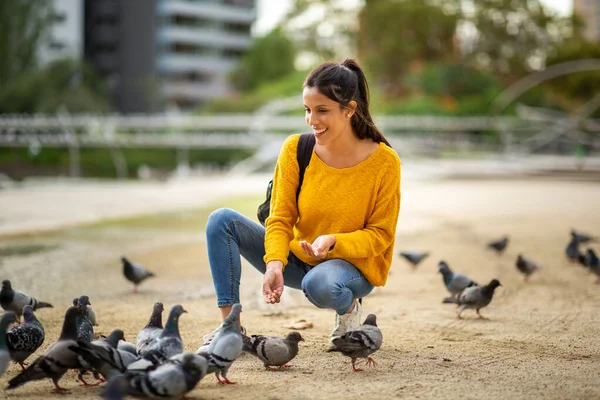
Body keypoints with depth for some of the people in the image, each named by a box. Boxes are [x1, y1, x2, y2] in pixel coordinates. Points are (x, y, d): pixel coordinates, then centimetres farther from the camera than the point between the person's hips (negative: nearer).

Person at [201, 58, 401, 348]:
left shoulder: (383, 161, -17)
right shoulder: (295, 149, -9)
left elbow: (381, 234, -11)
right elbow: (280, 218, -7)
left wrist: (333, 242, -29)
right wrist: (275, 264, -26)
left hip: (353, 265, -4)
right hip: (298, 258, 4)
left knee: (319, 284, -40)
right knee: (222, 220, -14)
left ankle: (348, 307, -1)